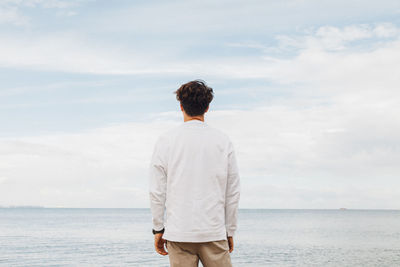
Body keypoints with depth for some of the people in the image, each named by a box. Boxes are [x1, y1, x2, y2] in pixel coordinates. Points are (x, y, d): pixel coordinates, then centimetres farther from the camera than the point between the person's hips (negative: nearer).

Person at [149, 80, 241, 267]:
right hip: (214, 232, 1)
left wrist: (158, 229, 8)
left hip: (178, 233, 0)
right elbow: (233, 192, 4)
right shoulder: (223, 141, 2)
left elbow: (157, 191, -1)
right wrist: (230, 232, 13)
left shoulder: (166, 140, -1)